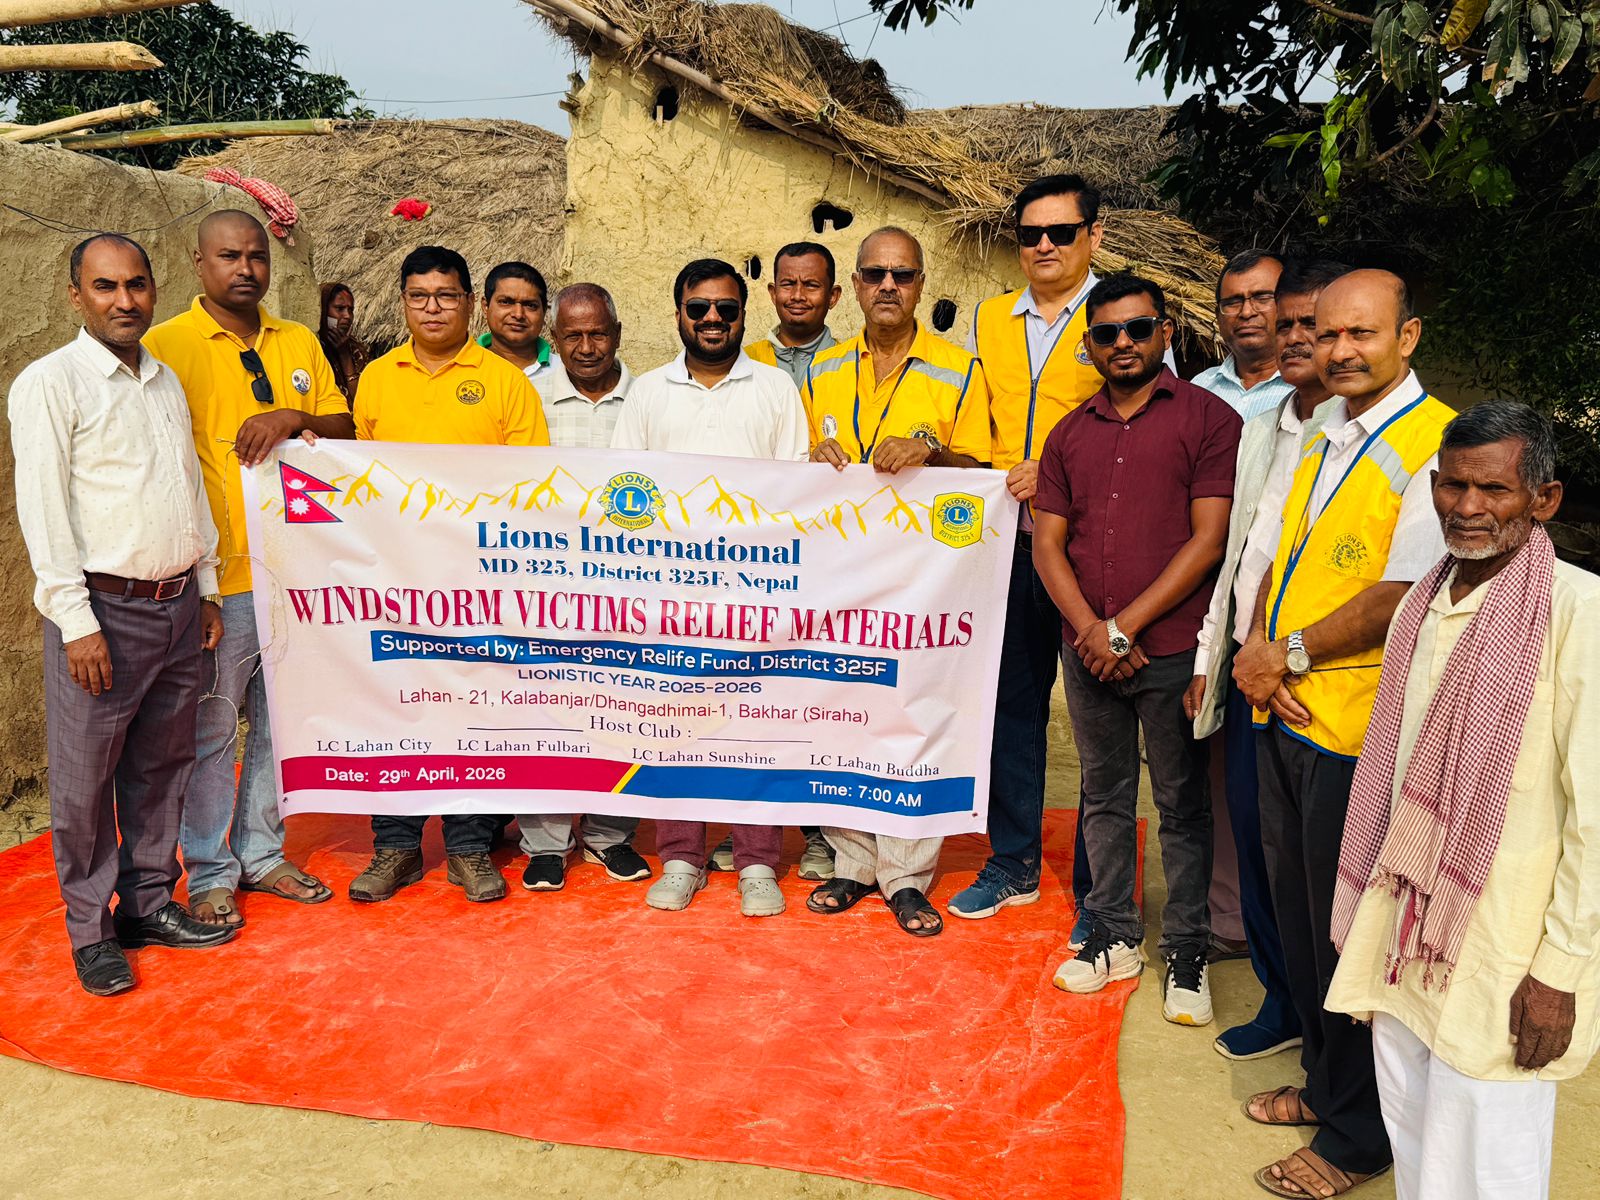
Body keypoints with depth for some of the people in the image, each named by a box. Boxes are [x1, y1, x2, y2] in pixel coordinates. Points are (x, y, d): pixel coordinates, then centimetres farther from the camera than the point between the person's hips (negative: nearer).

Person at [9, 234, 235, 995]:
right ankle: (92, 931, 15)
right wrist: (77, 620, -15)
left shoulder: (168, 381, 14)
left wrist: (206, 588, 15)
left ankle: (150, 903, 26)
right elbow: (43, 508, -10)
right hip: (103, 609, -6)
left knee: (162, 765, 13)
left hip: (177, 605, 6)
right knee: (87, 777, 2)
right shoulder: (49, 382, -6)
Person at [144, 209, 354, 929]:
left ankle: (262, 853, 30)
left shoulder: (300, 344, 12)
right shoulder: (166, 346, -4)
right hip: (218, 578, -4)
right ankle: (210, 873, 21)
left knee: (280, 724, 14)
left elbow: (345, 431, 12)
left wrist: (294, 418, -10)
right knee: (211, 732, 5)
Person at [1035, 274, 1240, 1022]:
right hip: (1088, 650, 5)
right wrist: (1090, 628, -7)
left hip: (1172, 649, -4)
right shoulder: (1070, 433, 12)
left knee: (1182, 803, 6)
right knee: (1104, 796, 13)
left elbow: (1209, 540, -9)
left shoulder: (1207, 419, -3)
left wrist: (1124, 626, -12)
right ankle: (1113, 936, 26)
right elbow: (1048, 543, 8)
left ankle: (1186, 951, 19)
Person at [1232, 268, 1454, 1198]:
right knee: (1299, 910, 18)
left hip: (1357, 731, -8)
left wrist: (1288, 653, -13)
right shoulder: (1324, 437, 13)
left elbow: (1403, 597, -20)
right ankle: (1324, 1081, 39)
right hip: (1283, 713, 8)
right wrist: (1256, 653, -3)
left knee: (1349, 928, 5)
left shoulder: (1435, 443, -13)